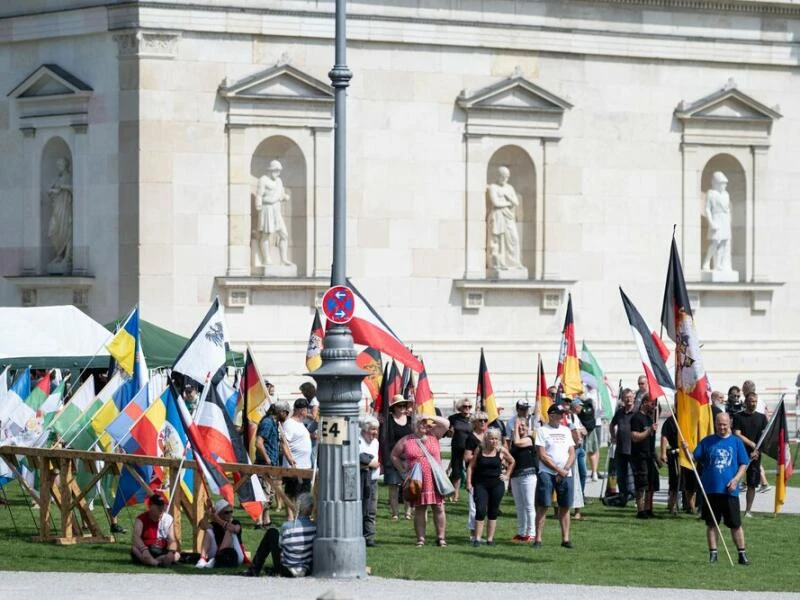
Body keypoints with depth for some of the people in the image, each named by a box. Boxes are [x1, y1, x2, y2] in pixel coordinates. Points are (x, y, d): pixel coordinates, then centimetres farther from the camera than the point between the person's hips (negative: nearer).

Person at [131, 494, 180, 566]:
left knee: (176, 555, -28)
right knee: (134, 549, -36)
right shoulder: (141, 519, -6)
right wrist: (144, 550, -43)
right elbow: (136, 537, -23)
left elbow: (172, 541, -3)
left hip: (161, 552, 3)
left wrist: (171, 552, -26)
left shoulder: (168, 519, 3)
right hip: (146, 552, -3)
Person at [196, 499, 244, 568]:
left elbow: (234, 529, -28)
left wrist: (218, 520, -30)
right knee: (209, 531, -13)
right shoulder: (214, 525, 4)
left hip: (235, 558, -2)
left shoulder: (235, 523, -2)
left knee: (229, 532, -23)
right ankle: (202, 559, -34)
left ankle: (215, 560, -37)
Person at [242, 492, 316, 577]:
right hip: (307, 571, 1)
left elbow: (280, 545, -1)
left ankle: (254, 569, 26)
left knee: (272, 532, 17)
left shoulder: (286, 526, -17)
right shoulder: (314, 527, -13)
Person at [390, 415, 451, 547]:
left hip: (435, 480, 0)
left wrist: (430, 418, -4)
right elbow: (394, 455, 16)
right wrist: (403, 470, 7)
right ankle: (420, 539, 7)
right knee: (419, 510, 3)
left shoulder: (433, 436, 9)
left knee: (439, 508, -1)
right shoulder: (406, 441, 8)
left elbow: (446, 424, 2)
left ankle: (441, 537, 4)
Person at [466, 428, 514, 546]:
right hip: (481, 484, -1)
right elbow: (471, 466, 2)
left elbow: (512, 462, 17)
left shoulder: (501, 451, 0)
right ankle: (477, 538, -8)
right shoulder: (479, 450, -1)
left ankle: (490, 539, 12)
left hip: (497, 484, 1)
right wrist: (469, 482, -5)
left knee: (493, 512, 6)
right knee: (480, 510, -11)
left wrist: (507, 475, 10)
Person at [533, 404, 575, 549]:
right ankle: (538, 539, -5)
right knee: (543, 506, -6)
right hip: (547, 473, -4)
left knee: (565, 506, 5)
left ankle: (565, 538, 11)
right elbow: (542, 455, -7)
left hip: (565, 474, 5)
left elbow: (572, 453, 11)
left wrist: (566, 469, -6)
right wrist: (559, 470, -10)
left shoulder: (566, 431, 15)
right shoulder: (543, 431, 0)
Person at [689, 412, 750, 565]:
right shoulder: (707, 442, 7)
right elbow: (695, 459, 4)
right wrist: (686, 451, -16)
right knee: (711, 523, 5)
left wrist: (736, 479, -8)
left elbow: (743, 464, 7)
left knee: (735, 524, 2)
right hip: (710, 489, 1)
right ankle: (713, 553, 13)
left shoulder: (736, 442, 6)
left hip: (730, 490, -1)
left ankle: (742, 554, 10)